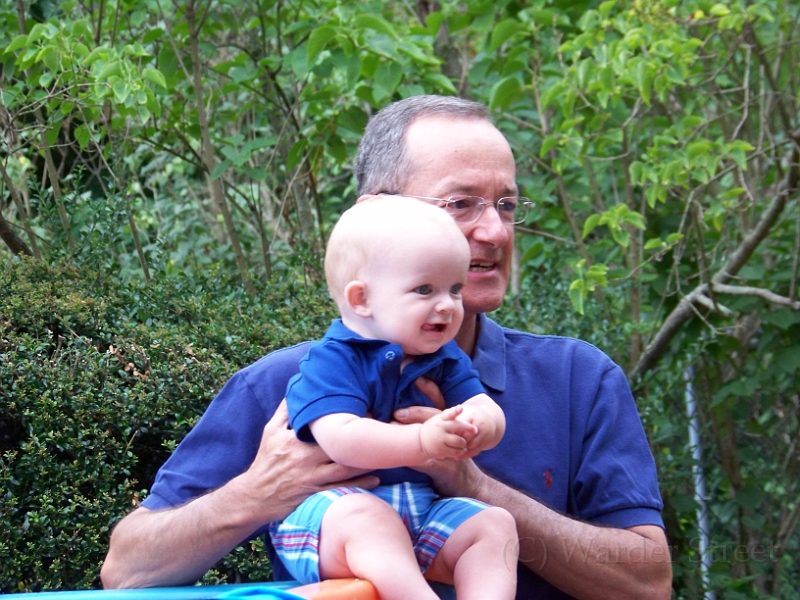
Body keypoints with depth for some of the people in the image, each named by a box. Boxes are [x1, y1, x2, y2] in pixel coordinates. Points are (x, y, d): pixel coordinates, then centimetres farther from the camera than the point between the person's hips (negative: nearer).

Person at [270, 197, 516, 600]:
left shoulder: (447, 359, 15)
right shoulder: (330, 362, -9)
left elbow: (489, 411, 5)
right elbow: (340, 438, -25)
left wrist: (481, 425, -22)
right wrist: (422, 441, -37)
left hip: (422, 513, 7)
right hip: (329, 508, -7)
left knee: (494, 524, -13)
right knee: (364, 518, -38)